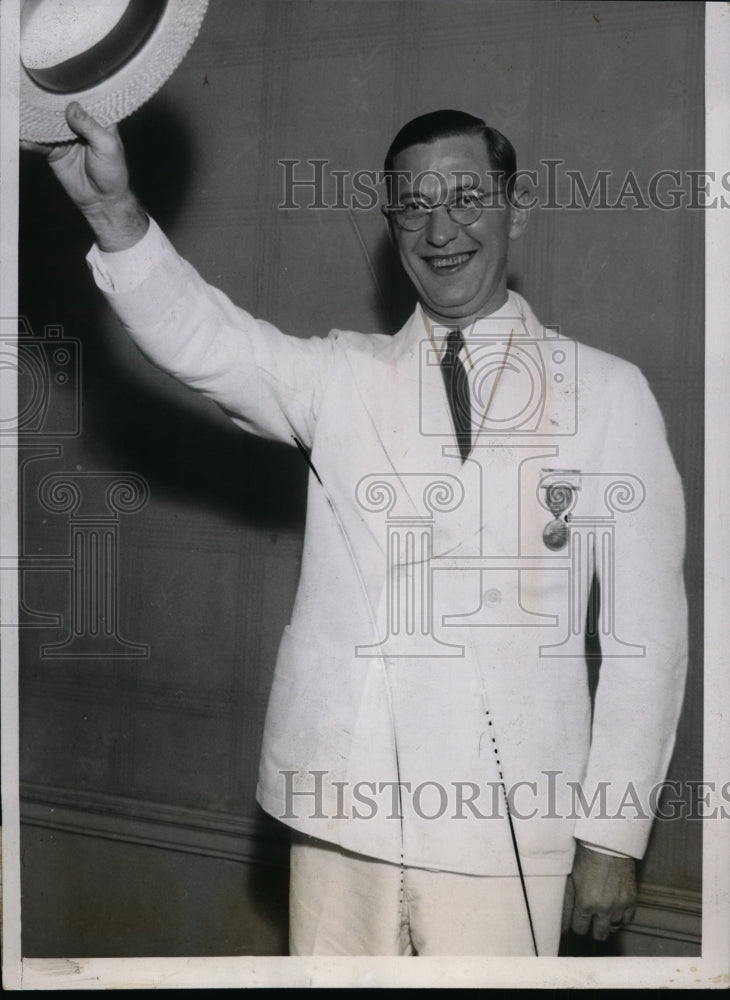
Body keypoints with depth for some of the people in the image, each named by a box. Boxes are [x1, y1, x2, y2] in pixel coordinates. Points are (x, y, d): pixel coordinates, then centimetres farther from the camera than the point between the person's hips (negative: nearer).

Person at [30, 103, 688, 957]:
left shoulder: (606, 392, 3)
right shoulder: (341, 379, 9)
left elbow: (646, 628, 2)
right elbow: (204, 339, -9)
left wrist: (613, 834, -1)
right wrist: (111, 207, -26)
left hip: (504, 825, -1)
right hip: (340, 808, 2)